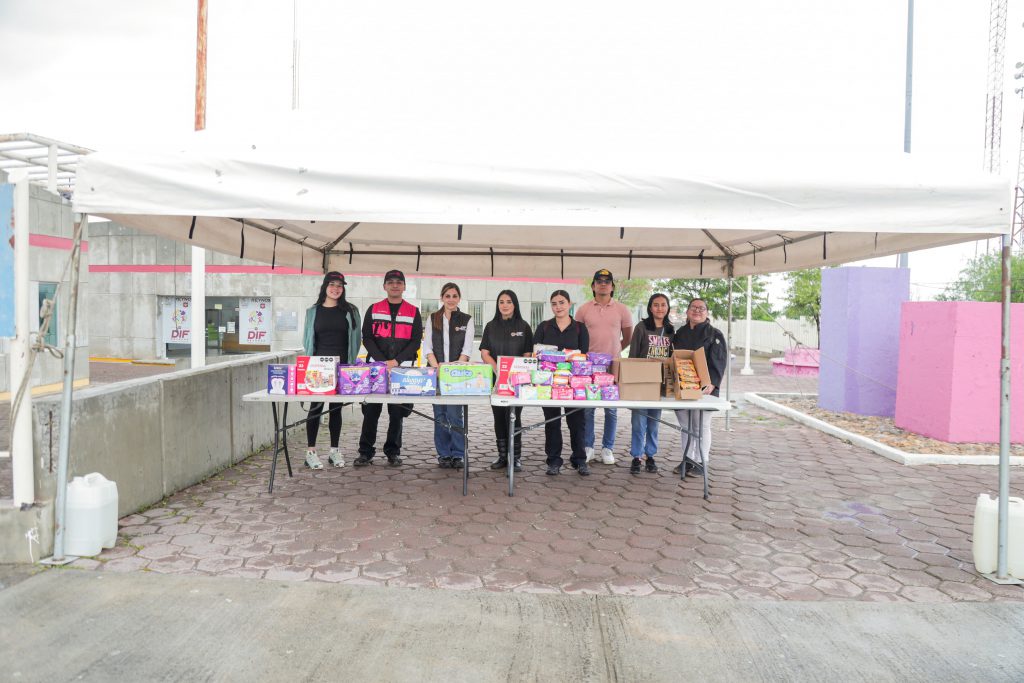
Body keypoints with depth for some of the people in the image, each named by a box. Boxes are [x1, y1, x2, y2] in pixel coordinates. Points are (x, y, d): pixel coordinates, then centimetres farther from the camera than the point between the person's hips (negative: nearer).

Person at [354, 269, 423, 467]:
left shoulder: (413, 312, 8)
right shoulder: (373, 310, 9)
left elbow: (415, 342, 1)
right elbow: (367, 338, 3)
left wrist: (396, 361, -11)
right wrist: (382, 362, -10)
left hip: (402, 368, 0)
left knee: (397, 412, 3)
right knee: (371, 410, 0)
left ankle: (393, 452, 14)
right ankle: (366, 452, 8)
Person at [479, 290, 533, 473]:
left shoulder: (523, 327, 3)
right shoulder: (491, 326, 9)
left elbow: (528, 354, 0)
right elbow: (485, 353, 2)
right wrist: (498, 370, -14)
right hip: (495, 379, 3)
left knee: (513, 417, -6)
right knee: (499, 417, 6)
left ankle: (516, 458, 2)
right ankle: (502, 456, 15)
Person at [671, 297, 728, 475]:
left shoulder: (714, 334, 0)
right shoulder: (680, 333, 14)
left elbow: (719, 362, -7)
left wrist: (712, 383, -19)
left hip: (703, 389, -4)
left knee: (702, 426, 0)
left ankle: (701, 462, 10)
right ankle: (688, 460, 19)